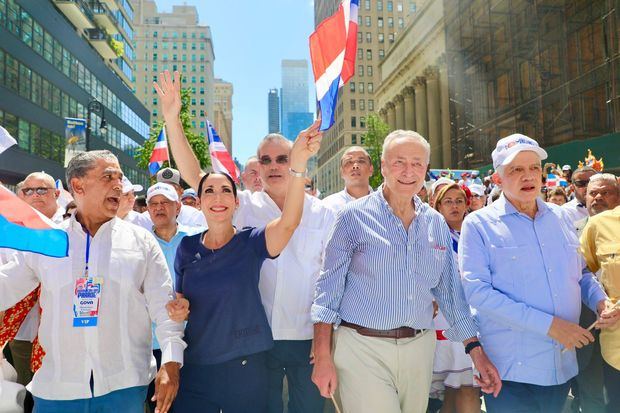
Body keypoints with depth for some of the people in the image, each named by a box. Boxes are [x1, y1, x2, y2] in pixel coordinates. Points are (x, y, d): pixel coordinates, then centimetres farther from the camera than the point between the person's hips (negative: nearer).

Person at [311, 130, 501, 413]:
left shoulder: (437, 223, 7)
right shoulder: (355, 216, -6)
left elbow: (450, 290, 12)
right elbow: (328, 288, -6)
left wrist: (476, 351, 7)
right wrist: (323, 358, -10)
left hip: (419, 347, 5)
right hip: (363, 348, -4)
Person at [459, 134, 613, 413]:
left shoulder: (558, 217, 8)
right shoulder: (478, 224, -7)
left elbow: (581, 273, 20)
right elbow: (477, 291, -18)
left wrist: (600, 301, -3)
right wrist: (548, 324, -21)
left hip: (563, 366, 5)